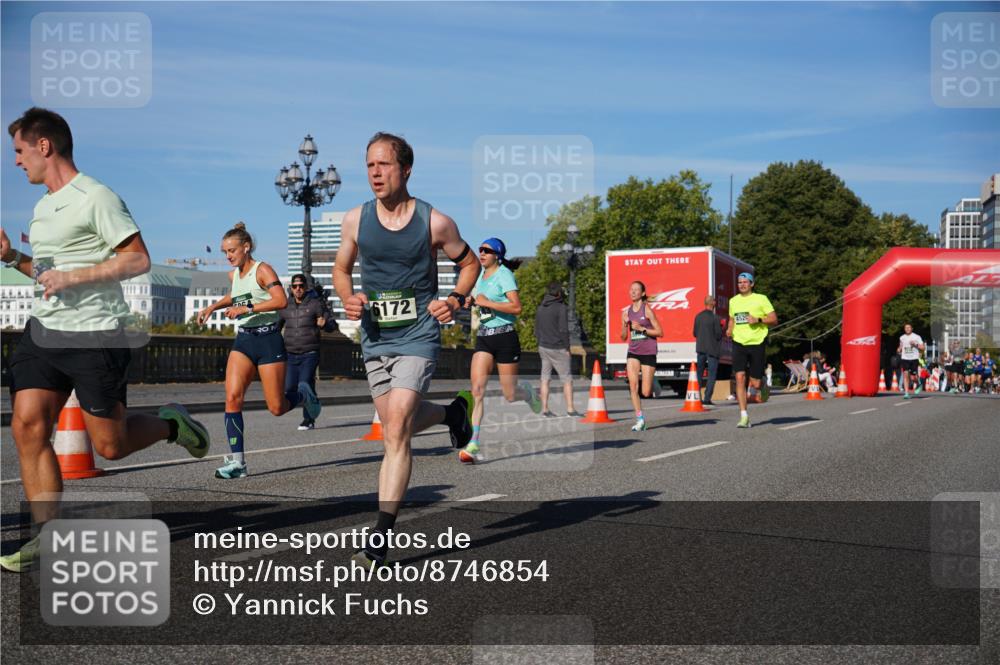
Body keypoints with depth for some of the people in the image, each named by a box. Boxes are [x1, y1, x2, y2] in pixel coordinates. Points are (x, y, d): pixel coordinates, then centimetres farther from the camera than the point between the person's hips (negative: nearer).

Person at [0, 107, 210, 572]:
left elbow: (138, 259, -15)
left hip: (94, 336, -8)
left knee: (110, 445, -3)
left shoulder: (95, 198, -9)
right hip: (42, 333, 8)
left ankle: (171, 425, 26)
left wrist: (72, 277, -19)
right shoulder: (42, 207, 18)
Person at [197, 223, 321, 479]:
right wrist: (212, 307, 22)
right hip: (243, 341, 6)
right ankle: (237, 461, -11)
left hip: (268, 340, -6)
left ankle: (302, 394, 31)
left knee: (277, 408, -3)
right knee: (232, 397, -13)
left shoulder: (262, 270, -9)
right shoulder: (234, 275, 13)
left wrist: (247, 308, -28)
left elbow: (281, 300, -25)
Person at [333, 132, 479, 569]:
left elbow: (469, 263, 8)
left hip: (417, 338, -5)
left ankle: (380, 538, -11)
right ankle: (454, 412, 48)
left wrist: (456, 300, -10)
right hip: (374, 338, 5)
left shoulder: (434, 222, -7)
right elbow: (341, 269, 16)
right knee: (397, 429, 17)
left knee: (396, 432, -16)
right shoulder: (355, 220, 0)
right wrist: (348, 299, -6)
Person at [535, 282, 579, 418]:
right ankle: (570, 409, -3)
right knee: (567, 379, 0)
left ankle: (545, 409, 8)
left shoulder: (540, 309, 10)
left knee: (545, 379, 8)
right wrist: (567, 348, -7)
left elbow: (536, 331, 13)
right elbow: (563, 330, -15)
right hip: (557, 349, -6)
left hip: (543, 347, 6)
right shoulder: (561, 308, -10)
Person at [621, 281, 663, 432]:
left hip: (648, 352, -4)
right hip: (633, 352, 4)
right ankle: (640, 419, -7)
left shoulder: (647, 310, -6)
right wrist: (625, 324, -7)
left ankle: (653, 384, 35)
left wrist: (642, 328, -16)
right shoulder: (626, 311, 7)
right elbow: (624, 337, 11)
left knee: (646, 393, -2)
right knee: (632, 385, -15)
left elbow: (660, 332, -8)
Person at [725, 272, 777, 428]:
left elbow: (774, 320, -1)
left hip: (757, 343, -3)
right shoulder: (733, 301, 12)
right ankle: (744, 416, -10)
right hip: (739, 343, 3)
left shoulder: (761, 299, -1)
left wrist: (758, 320, -17)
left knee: (755, 383, -2)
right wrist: (729, 330, 7)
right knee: (740, 377, -13)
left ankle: (761, 388, 38)